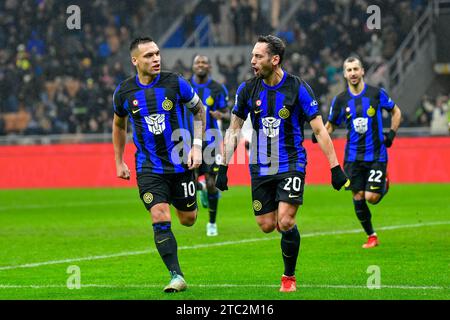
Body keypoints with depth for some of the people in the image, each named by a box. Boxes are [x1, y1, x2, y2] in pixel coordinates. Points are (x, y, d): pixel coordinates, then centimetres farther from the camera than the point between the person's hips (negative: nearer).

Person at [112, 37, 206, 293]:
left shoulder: (175, 83, -8)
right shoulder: (124, 93, -4)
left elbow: (199, 110, 6)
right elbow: (119, 125, 15)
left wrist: (197, 147, -2)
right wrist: (119, 162, 16)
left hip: (180, 163, 0)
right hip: (149, 168, 0)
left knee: (188, 219, 11)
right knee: (160, 219, -14)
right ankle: (177, 276, -8)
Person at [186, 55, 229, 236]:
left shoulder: (217, 89, -3)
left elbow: (227, 115, 1)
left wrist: (221, 115, -21)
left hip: (211, 141, -1)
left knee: (211, 184, -3)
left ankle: (212, 223, 15)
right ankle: (202, 189, 27)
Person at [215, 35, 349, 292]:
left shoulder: (298, 88, -11)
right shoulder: (247, 89, -1)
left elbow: (319, 130, -7)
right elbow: (234, 129, 9)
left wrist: (335, 168, -11)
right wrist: (223, 168, 6)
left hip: (291, 164, -4)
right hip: (261, 169, 4)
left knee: (285, 222, -16)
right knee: (267, 226, 2)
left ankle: (290, 276, 3)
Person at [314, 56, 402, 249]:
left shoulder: (377, 94, -4)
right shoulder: (340, 100, 0)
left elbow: (396, 112, 11)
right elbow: (331, 125, 10)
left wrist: (392, 133, -2)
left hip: (376, 155, -2)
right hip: (353, 157, 2)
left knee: (371, 197, -10)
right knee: (358, 198, 1)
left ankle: (384, 184, 26)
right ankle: (371, 236, 18)